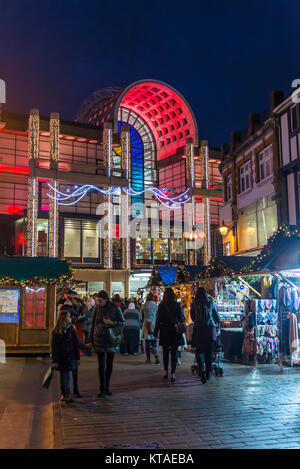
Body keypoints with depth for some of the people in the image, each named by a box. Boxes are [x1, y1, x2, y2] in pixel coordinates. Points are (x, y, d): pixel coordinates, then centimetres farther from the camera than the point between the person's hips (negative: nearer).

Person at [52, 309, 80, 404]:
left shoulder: (71, 329, 2)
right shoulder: (56, 331, -6)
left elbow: (75, 344, 6)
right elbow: (54, 347, -5)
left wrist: (77, 358, 5)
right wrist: (55, 360, -8)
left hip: (69, 357, 1)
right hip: (61, 358, -1)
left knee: (67, 376, -2)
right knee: (62, 376, 10)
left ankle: (68, 395, -2)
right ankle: (63, 394, 23)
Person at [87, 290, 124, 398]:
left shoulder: (115, 308, -6)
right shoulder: (97, 308, 2)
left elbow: (122, 322, 0)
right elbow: (93, 323, 9)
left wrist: (111, 322, -17)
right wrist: (90, 340, 8)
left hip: (111, 338, -1)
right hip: (99, 338, 1)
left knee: (109, 364, 8)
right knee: (101, 364, -4)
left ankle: (106, 387, 21)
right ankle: (102, 390, -1)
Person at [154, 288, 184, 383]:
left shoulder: (161, 305, -6)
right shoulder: (177, 305, -4)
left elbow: (158, 320, -3)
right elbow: (180, 319, 1)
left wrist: (155, 333, 3)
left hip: (164, 332, 0)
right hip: (175, 331, 0)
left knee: (165, 352, 16)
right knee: (174, 353, 4)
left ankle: (165, 371, 20)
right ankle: (173, 374, 2)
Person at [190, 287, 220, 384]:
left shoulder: (194, 304, 0)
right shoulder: (210, 302, 4)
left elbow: (192, 317, 10)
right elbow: (216, 315, 13)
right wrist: (217, 323, 34)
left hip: (198, 329, -2)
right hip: (210, 328, 2)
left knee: (199, 350, 5)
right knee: (209, 351, 11)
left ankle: (202, 370, -16)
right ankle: (208, 373, 18)